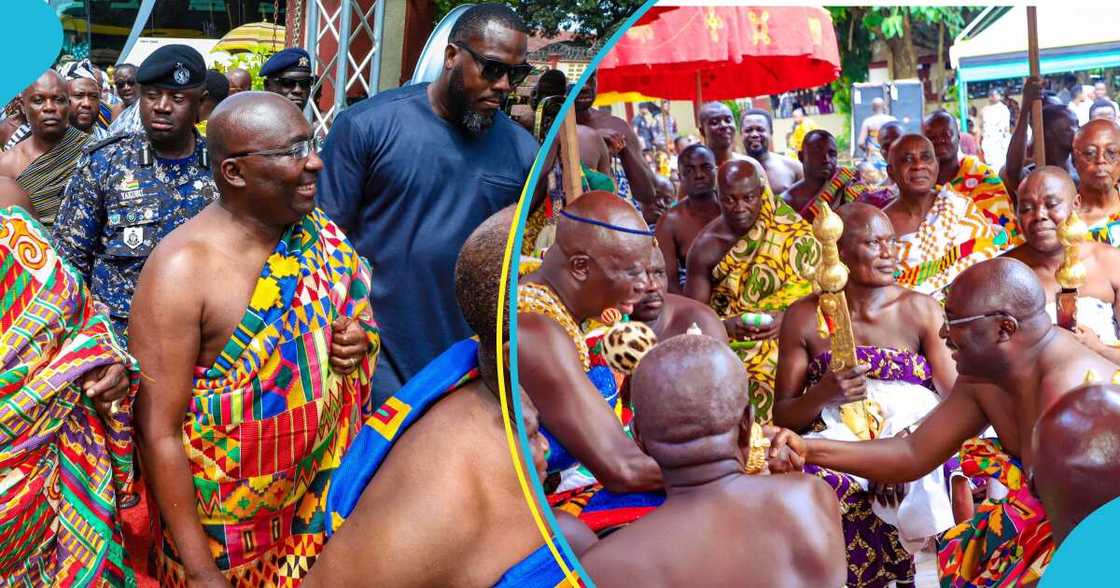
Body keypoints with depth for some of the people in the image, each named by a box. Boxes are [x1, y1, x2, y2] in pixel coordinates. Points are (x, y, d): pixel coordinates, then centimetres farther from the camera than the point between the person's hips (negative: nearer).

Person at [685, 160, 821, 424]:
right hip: (730, 345, -1)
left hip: (785, 338, 1)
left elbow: (811, 285, -5)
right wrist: (727, 325, -24)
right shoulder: (706, 246, -4)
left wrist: (786, 315, -24)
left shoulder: (787, 227, -2)